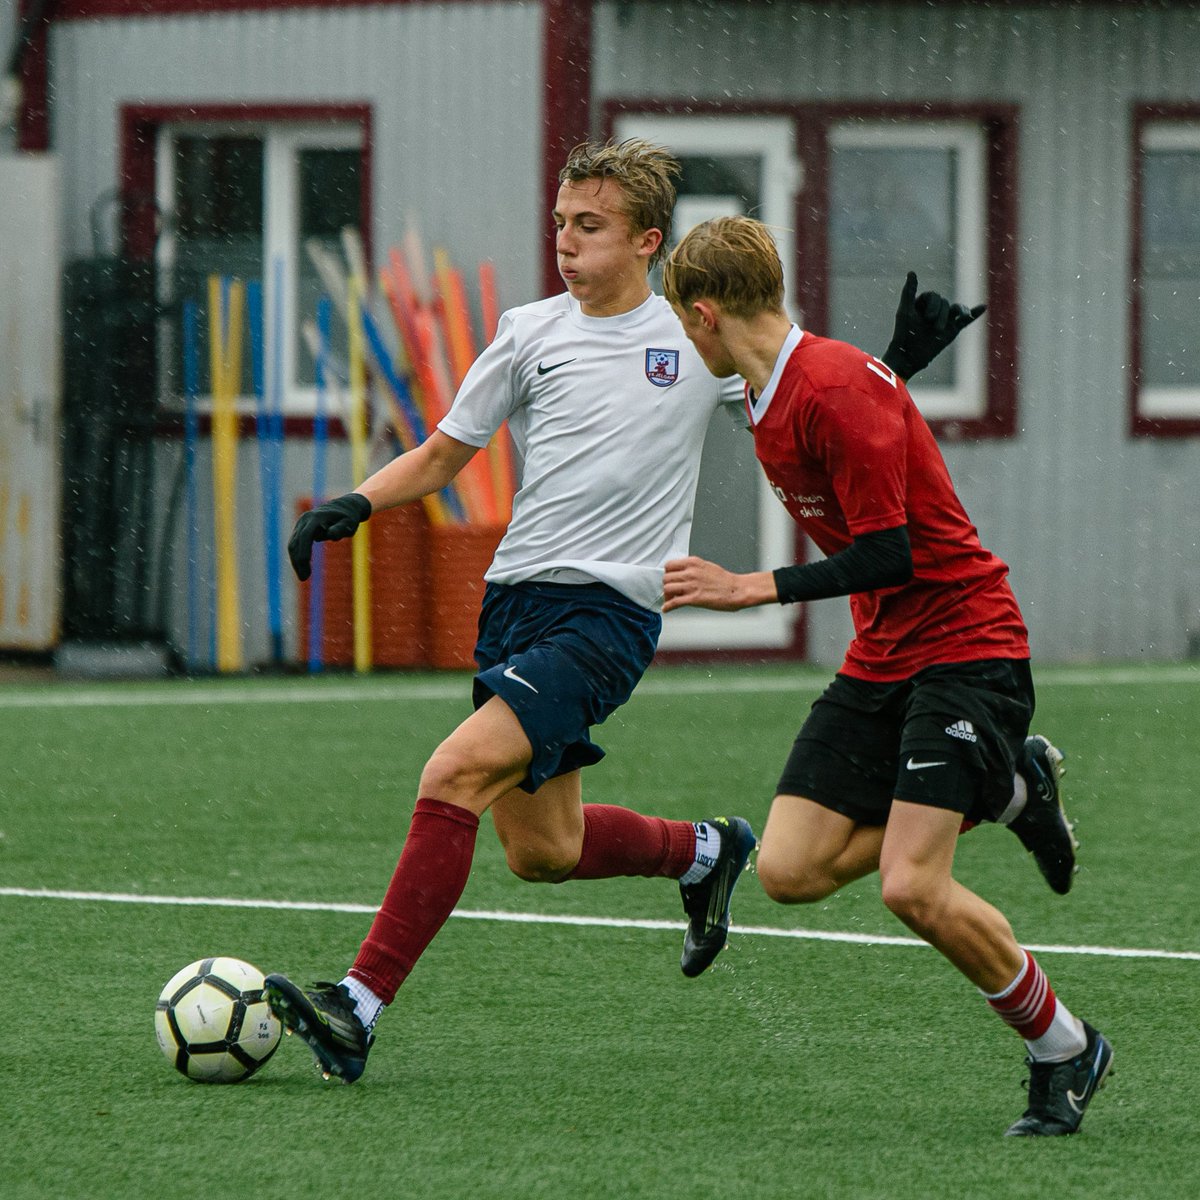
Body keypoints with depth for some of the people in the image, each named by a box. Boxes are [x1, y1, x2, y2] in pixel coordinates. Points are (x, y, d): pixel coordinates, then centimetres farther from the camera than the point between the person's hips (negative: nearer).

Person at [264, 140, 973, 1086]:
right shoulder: (531, 334, 9)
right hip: (517, 596, 5)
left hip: (611, 610, -5)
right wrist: (357, 503, -4)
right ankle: (705, 851, 39)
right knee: (540, 851, 10)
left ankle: (362, 1006, -22)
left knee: (454, 775, -21)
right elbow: (441, 457, 14)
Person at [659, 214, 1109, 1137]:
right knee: (790, 870, -4)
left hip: (965, 643, -9)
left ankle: (1067, 1049, 2)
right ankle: (1006, 786, 15)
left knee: (913, 888, -20)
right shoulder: (771, 405, 10)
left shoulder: (838, 389, -21)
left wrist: (757, 589, -22)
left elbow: (889, 554, -23)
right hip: (881, 657, 9)